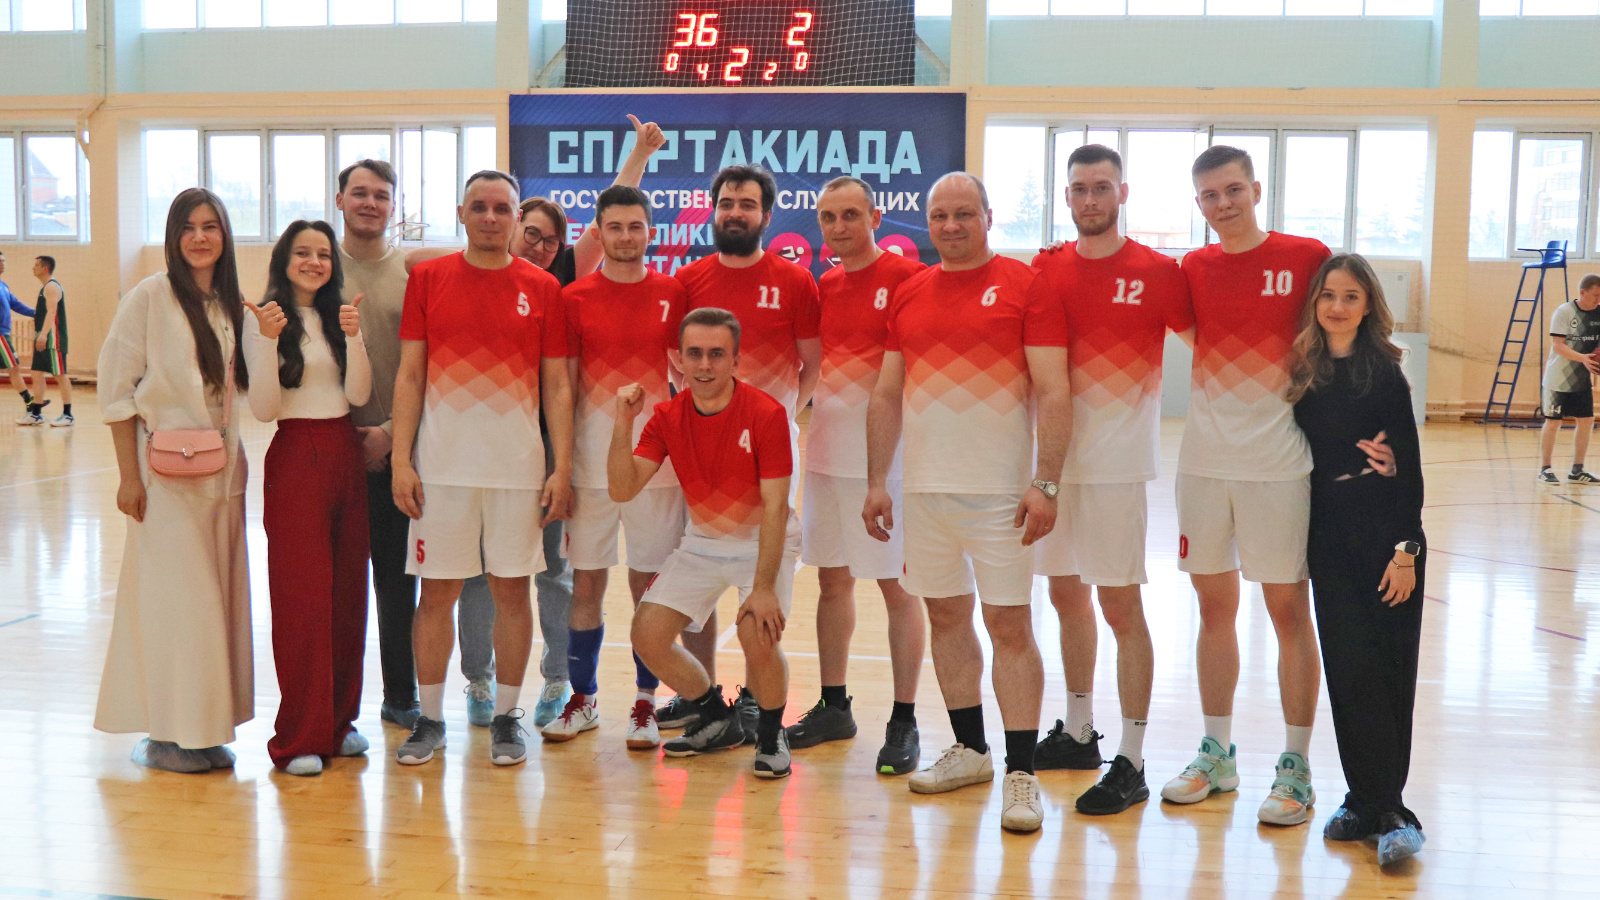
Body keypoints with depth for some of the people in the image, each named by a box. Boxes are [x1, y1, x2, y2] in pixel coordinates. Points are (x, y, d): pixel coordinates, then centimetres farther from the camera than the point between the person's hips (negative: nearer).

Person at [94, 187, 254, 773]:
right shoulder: (150, 298, -7)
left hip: (224, 467, 6)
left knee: (218, 597, 8)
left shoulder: (233, 304, 9)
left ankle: (207, 729, 18)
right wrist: (129, 475, -12)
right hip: (167, 469, -5)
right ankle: (165, 732, 9)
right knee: (173, 597, -2)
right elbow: (116, 389, -8)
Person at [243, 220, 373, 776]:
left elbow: (358, 394, 1)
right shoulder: (262, 320, -2)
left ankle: (339, 721, 18)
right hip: (295, 458, -5)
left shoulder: (338, 317, 12)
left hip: (346, 457, 5)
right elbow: (263, 409, -10)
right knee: (301, 595, -5)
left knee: (347, 591, 7)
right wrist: (269, 341, -20)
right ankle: (299, 737, 3)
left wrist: (353, 336, -13)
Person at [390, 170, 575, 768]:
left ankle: (506, 718, 19)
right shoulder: (428, 279, 5)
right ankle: (430, 719, 17)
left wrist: (563, 467, -2)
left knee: (512, 587, 6)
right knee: (437, 590, 4)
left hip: (518, 465, 0)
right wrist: (400, 461, -4)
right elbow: (408, 375, 4)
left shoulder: (542, 288, 5)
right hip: (441, 465, 0)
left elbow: (557, 386, 5)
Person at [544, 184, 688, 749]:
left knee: (649, 584, 5)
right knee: (586, 581, 6)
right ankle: (582, 699, 21)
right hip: (590, 461, 1)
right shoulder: (575, 298, 3)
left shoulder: (673, 294, 2)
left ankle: (645, 703, 17)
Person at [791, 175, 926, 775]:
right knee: (832, 578, 13)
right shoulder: (822, 286, 13)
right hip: (826, 451, 7)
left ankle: (904, 721, 8)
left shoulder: (907, 277, -8)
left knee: (897, 584, 0)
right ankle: (833, 707, 25)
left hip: (885, 452, -7)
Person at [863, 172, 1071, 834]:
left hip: (999, 489, -5)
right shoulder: (907, 296, 12)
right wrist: (876, 482, 9)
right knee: (945, 613, 12)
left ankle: (1021, 773, 2)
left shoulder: (1024, 287, -3)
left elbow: (1053, 392, -7)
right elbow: (886, 396, 14)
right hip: (925, 487, 5)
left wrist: (1044, 484, -14)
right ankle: (969, 749, 26)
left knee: (1009, 622, -4)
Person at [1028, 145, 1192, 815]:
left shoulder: (1157, 273, -4)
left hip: (1117, 464, -5)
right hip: (1055, 458, 5)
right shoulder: (1046, 271, 8)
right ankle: (1077, 733, 30)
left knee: (1121, 607, -3)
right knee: (1067, 596, 14)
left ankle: (1131, 763, 6)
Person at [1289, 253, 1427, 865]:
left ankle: (1380, 807, 6)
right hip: (1329, 536, 4)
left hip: (1384, 533, -4)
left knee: (1384, 671, -1)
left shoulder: (1383, 373, -5)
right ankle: (1376, 808, 12)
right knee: (1349, 670, 4)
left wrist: (1406, 547, -12)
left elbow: (1409, 467, -6)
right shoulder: (1303, 371, 7)